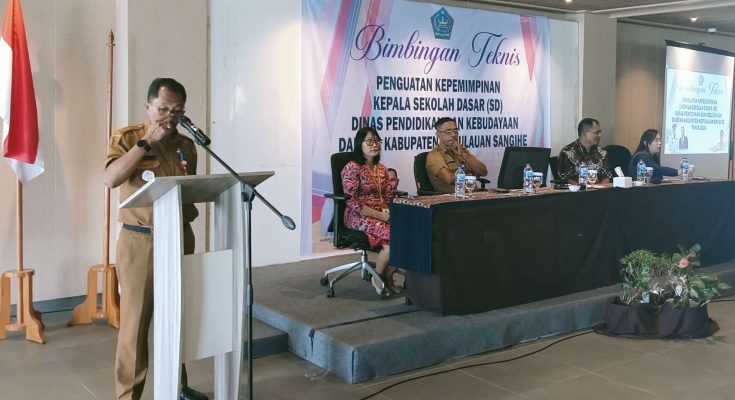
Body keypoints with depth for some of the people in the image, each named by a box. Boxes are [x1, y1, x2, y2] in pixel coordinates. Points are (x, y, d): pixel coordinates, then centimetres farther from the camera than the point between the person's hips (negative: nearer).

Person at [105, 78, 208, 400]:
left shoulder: (186, 145, 10)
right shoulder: (126, 138, -3)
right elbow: (110, 178, -20)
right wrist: (146, 141, -19)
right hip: (139, 241, -5)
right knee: (135, 320, -2)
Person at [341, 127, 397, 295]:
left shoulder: (382, 169, 16)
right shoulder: (352, 168, -6)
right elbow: (352, 202, -13)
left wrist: (389, 211, -5)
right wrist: (379, 215, -17)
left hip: (382, 215, 7)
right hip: (359, 217, -6)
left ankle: (388, 275, -4)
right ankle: (378, 278, -6)